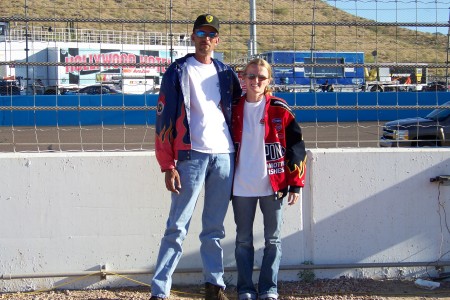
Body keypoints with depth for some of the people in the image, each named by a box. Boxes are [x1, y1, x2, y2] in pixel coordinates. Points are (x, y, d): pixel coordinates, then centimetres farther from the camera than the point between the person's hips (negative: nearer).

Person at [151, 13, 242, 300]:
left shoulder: (226, 73, 15)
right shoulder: (178, 71, 2)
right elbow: (164, 120, -4)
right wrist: (168, 166, -11)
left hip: (224, 156, 4)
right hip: (192, 155, -4)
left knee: (215, 228, 9)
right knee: (177, 227, -6)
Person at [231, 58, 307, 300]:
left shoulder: (280, 110, -1)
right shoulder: (233, 109, 4)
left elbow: (296, 148, -1)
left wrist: (296, 184, -5)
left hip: (272, 186, -1)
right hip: (241, 188, 2)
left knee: (272, 239, 5)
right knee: (243, 240, 7)